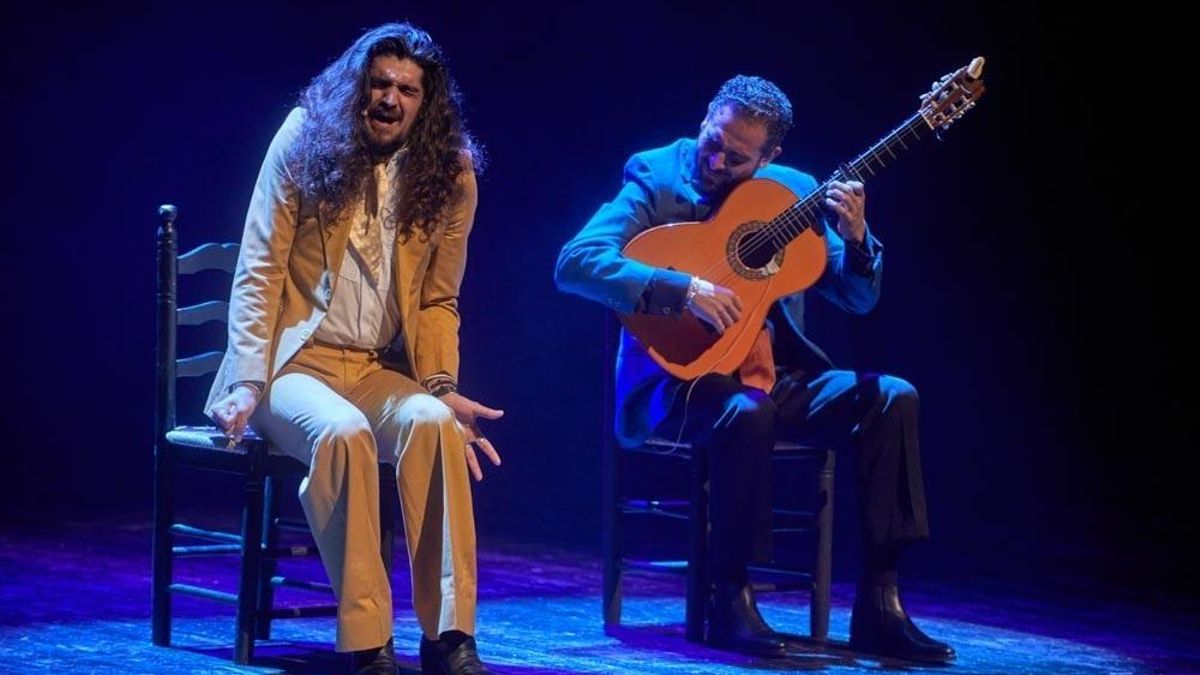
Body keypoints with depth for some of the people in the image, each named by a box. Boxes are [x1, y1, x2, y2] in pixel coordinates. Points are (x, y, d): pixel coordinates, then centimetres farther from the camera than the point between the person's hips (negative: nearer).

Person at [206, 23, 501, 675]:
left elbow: (437, 303, 10)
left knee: (432, 421, -32)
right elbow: (259, 273, -4)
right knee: (343, 431, -36)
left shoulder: (450, 175, 3)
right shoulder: (305, 142, -3)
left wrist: (442, 387, -6)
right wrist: (248, 382, -13)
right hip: (295, 359, -2)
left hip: (380, 370, 3)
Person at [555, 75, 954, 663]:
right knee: (746, 413, -38)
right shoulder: (656, 179, -5)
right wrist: (685, 289, -29)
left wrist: (855, 238, -10)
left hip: (774, 375, 6)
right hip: (682, 376, -5)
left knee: (891, 397, -16)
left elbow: (857, 299, 12)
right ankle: (729, 602, -20)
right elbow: (575, 263, -19)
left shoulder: (794, 191, 10)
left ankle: (878, 608, -16)